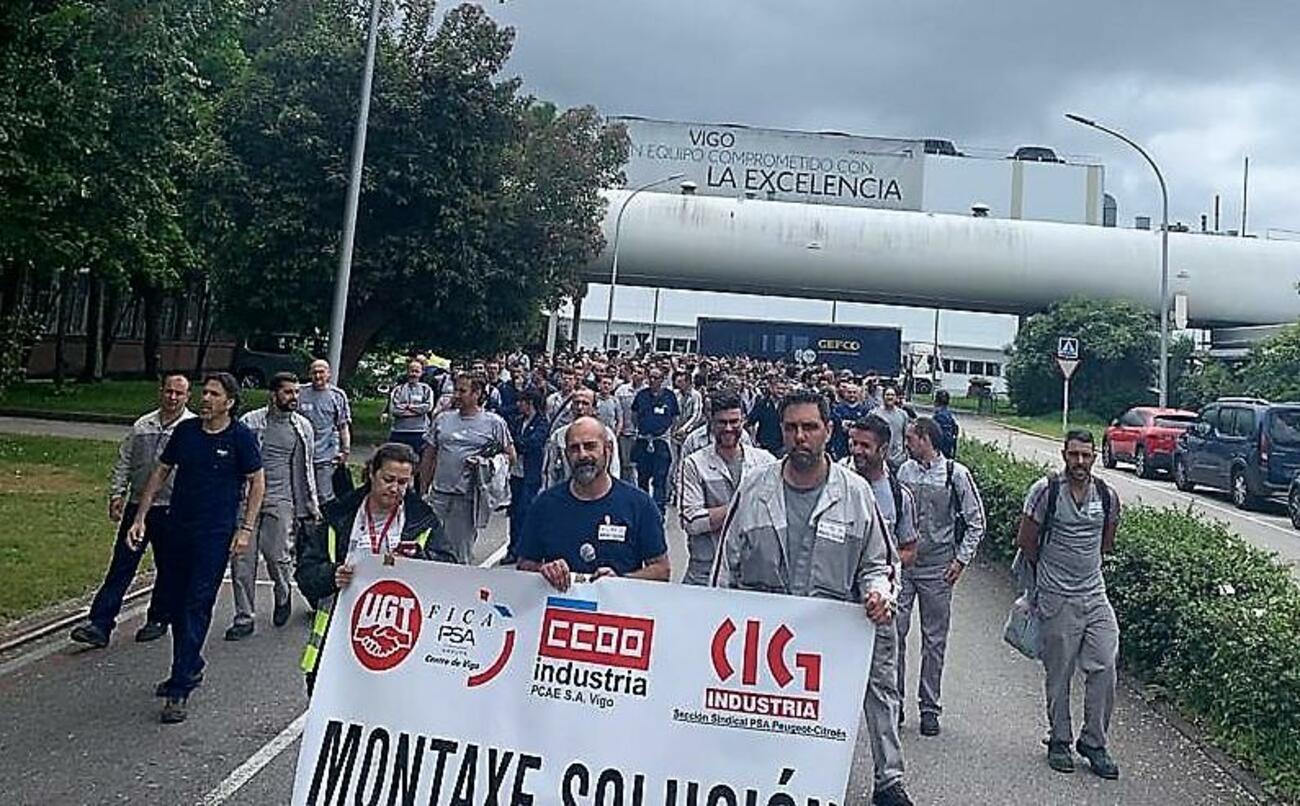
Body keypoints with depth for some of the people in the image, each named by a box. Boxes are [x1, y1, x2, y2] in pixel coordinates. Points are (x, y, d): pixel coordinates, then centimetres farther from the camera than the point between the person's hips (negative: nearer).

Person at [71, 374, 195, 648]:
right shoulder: (142, 426, 10)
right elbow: (123, 462, 16)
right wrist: (116, 493, 7)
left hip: (172, 511, -4)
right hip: (136, 506, 4)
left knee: (168, 568, 9)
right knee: (121, 566, 3)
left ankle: (158, 620, 25)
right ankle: (100, 625, 4)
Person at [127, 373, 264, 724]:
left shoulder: (241, 437, -7)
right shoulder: (185, 430, 5)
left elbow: (257, 482, -2)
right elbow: (160, 472, 11)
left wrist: (246, 529, -8)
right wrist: (140, 518, 6)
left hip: (215, 535, -5)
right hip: (178, 530, 5)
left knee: (197, 608, -6)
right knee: (177, 604, 13)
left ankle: (180, 690, -3)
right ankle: (191, 668, 33)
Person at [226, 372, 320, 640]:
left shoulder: (303, 427, 8)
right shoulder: (250, 422, 3)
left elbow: (306, 469, 14)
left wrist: (312, 505, 13)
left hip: (280, 501, 0)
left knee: (278, 557, -5)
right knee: (242, 560, 0)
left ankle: (283, 595, 26)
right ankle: (244, 618, 11)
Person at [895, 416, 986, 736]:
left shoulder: (956, 474, -5)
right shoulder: (904, 471, 4)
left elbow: (976, 521, 0)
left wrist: (961, 559, -6)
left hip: (937, 569, -2)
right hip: (901, 564, 3)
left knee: (934, 640, 7)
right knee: (893, 632, -1)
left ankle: (929, 707, 18)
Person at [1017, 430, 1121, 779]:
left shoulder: (1108, 496, 2)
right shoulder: (1045, 491, -8)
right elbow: (1026, 541, 1)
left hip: (1096, 595, 3)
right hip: (1056, 598, -3)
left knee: (1104, 667, 0)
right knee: (1058, 673, 5)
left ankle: (1094, 743, 15)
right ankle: (1059, 741, 21)